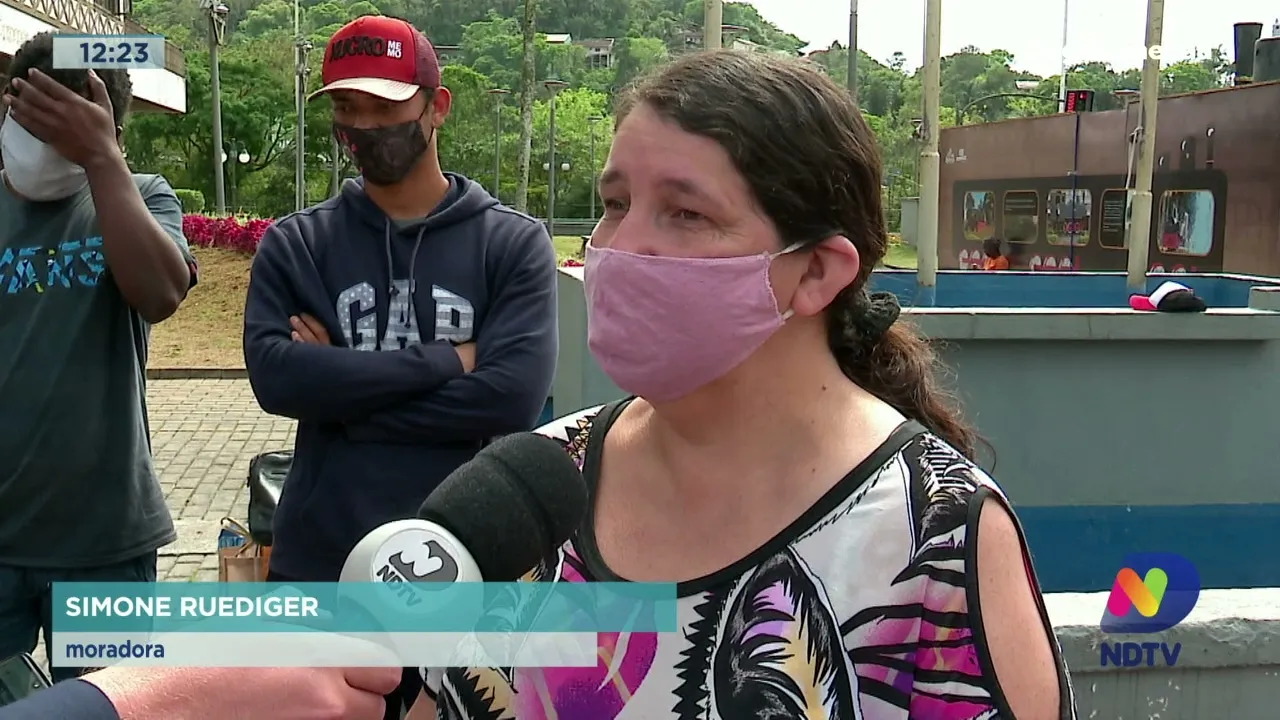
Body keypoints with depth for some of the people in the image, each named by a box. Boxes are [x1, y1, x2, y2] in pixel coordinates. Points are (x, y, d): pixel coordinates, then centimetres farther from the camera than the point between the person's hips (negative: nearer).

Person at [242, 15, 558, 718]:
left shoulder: (514, 244, -2)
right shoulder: (294, 244, 4)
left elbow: (513, 394, -15)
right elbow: (273, 373, -12)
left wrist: (340, 393, -11)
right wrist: (444, 360, -15)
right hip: (318, 568, 2)